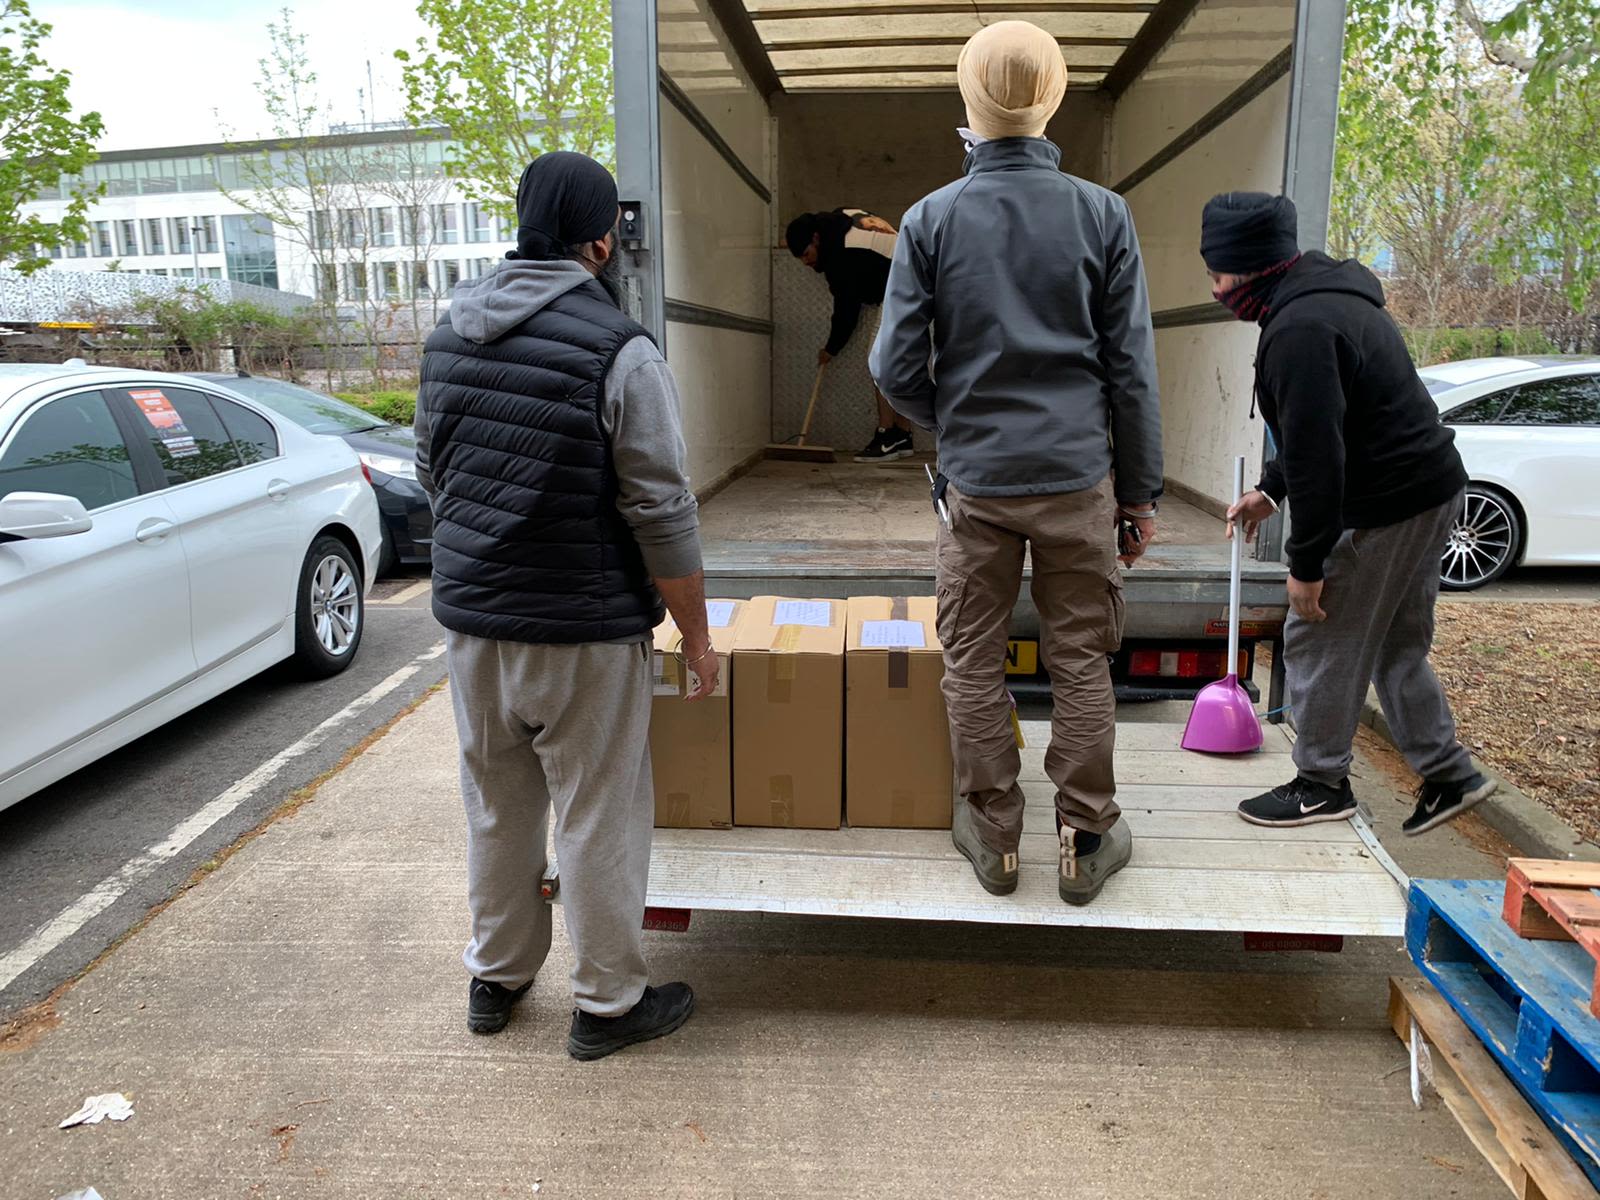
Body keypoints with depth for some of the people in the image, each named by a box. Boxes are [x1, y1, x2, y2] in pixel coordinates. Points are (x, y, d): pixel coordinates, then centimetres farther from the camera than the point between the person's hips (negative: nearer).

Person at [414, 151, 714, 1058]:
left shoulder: (451, 333, 6)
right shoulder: (620, 352, -16)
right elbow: (663, 516, -15)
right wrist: (697, 637, -5)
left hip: (471, 617, 7)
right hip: (583, 632, -6)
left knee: (498, 808, 20)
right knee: (599, 818, 7)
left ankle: (496, 977, 36)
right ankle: (609, 1002, 22)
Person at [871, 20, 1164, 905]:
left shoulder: (931, 220, -1)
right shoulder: (1103, 214, 1)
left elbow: (895, 369, -3)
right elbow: (1132, 369, 1)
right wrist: (1141, 491, 8)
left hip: (977, 481, 0)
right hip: (1079, 476, 1)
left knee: (973, 662, 11)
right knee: (1080, 662, 10)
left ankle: (992, 836, 20)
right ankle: (1086, 841, 19)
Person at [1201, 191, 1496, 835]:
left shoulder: (1299, 329, -23)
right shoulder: (1333, 297, 13)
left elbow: (1316, 451, -26)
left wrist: (1306, 563, -20)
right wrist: (1269, 490, 20)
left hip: (1386, 509, -10)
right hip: (1433, 491, 11)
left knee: (1320, 641, 3)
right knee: (1398, 645, 20)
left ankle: (1322, 784, 17)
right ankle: (1448, 774, 30)